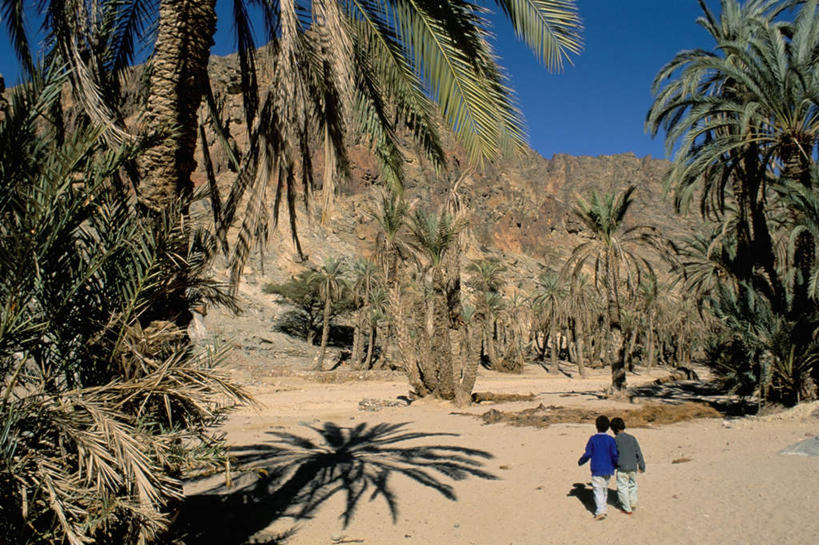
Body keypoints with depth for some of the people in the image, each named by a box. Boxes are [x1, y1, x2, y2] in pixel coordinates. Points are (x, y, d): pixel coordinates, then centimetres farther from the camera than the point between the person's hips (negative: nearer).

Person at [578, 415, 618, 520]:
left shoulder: (593, 439, -9)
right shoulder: (611, 439, -5)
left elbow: (587, 454, -7)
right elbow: (614, 455, -6)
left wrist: (580, 462, 11)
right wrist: (617, 465, 13)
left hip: (597, 469, -3)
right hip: (608, 469, 3)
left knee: (598, 490, -2)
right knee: (605, 488, 20)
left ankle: (600, 512, -14)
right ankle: (603, 508, 32)